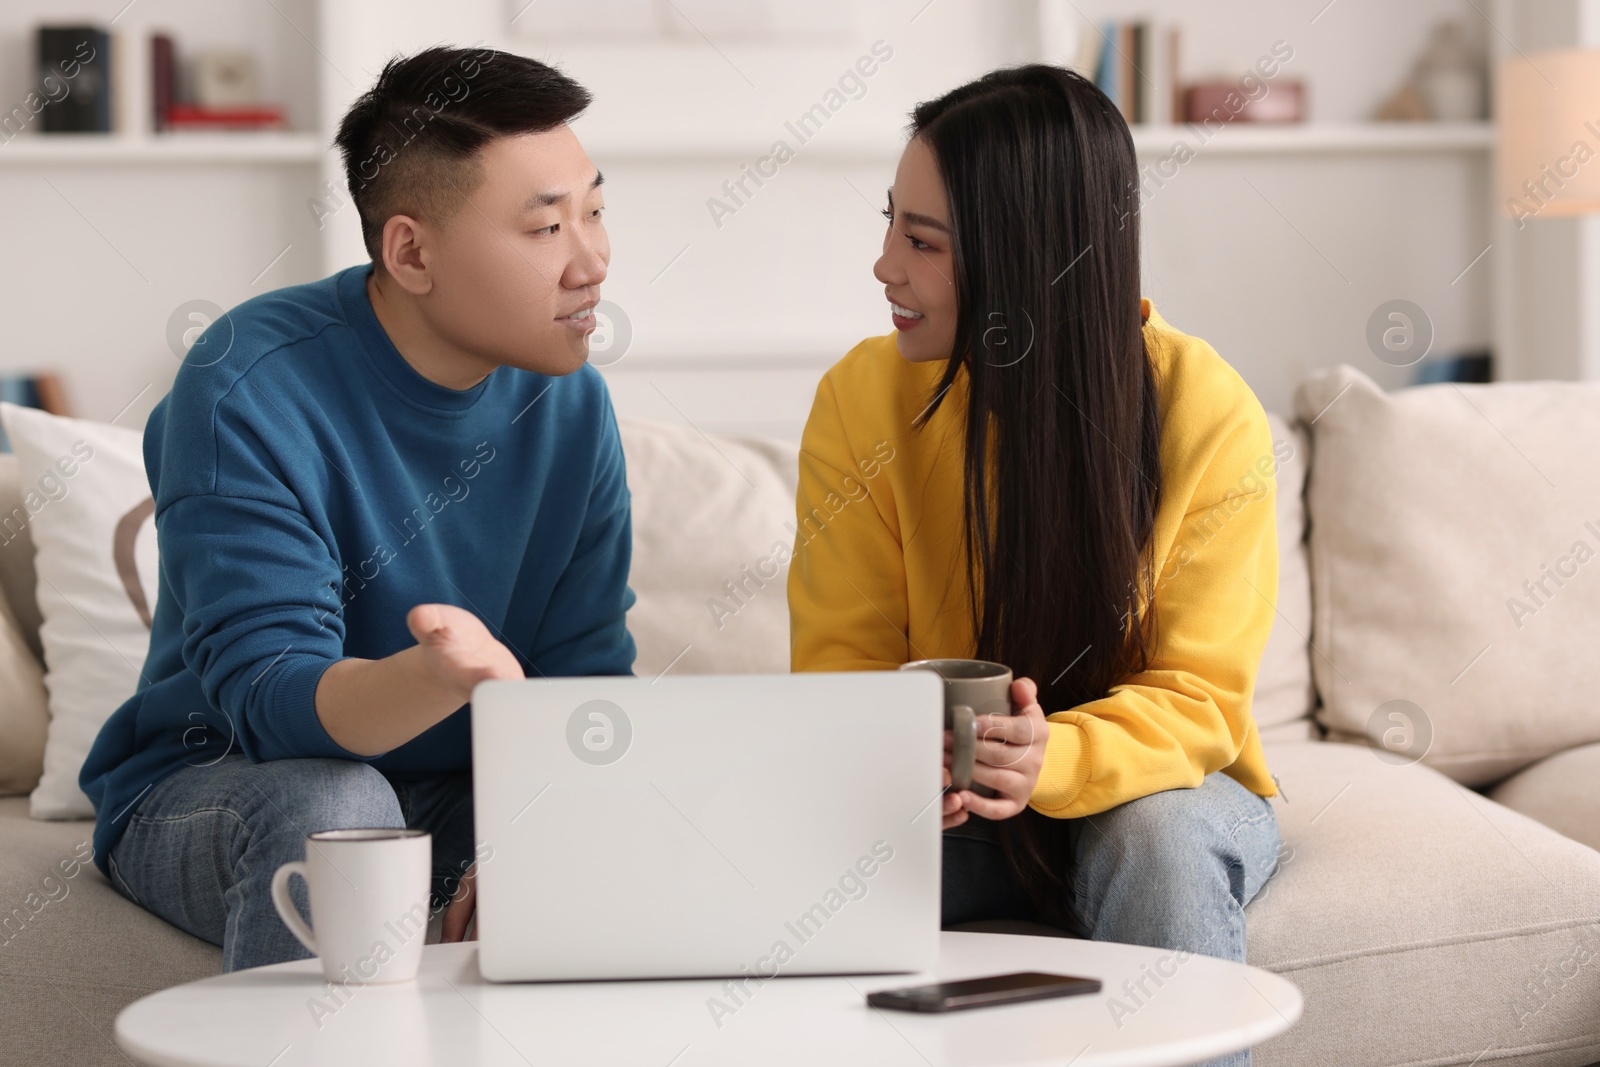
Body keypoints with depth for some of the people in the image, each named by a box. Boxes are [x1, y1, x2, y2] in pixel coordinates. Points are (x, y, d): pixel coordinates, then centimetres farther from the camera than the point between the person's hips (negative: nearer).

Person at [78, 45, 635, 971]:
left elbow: (585, 674, -4)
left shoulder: (569, 401, -3)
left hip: (461, 791, 5)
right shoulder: (249, 388, -21)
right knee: (332, 807, -37)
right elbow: (269, 697, -28)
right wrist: (437, 679, -50)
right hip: (213, 784, -4)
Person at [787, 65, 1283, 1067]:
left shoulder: (1208, 411, -16)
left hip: (1149, 785, -1)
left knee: (1161, 838, -35)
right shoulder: (865, 396, -10)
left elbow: (1197, 698, -17)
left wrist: (1055, 760, -39)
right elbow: (841, 665, -9)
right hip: (949, 808, 1)